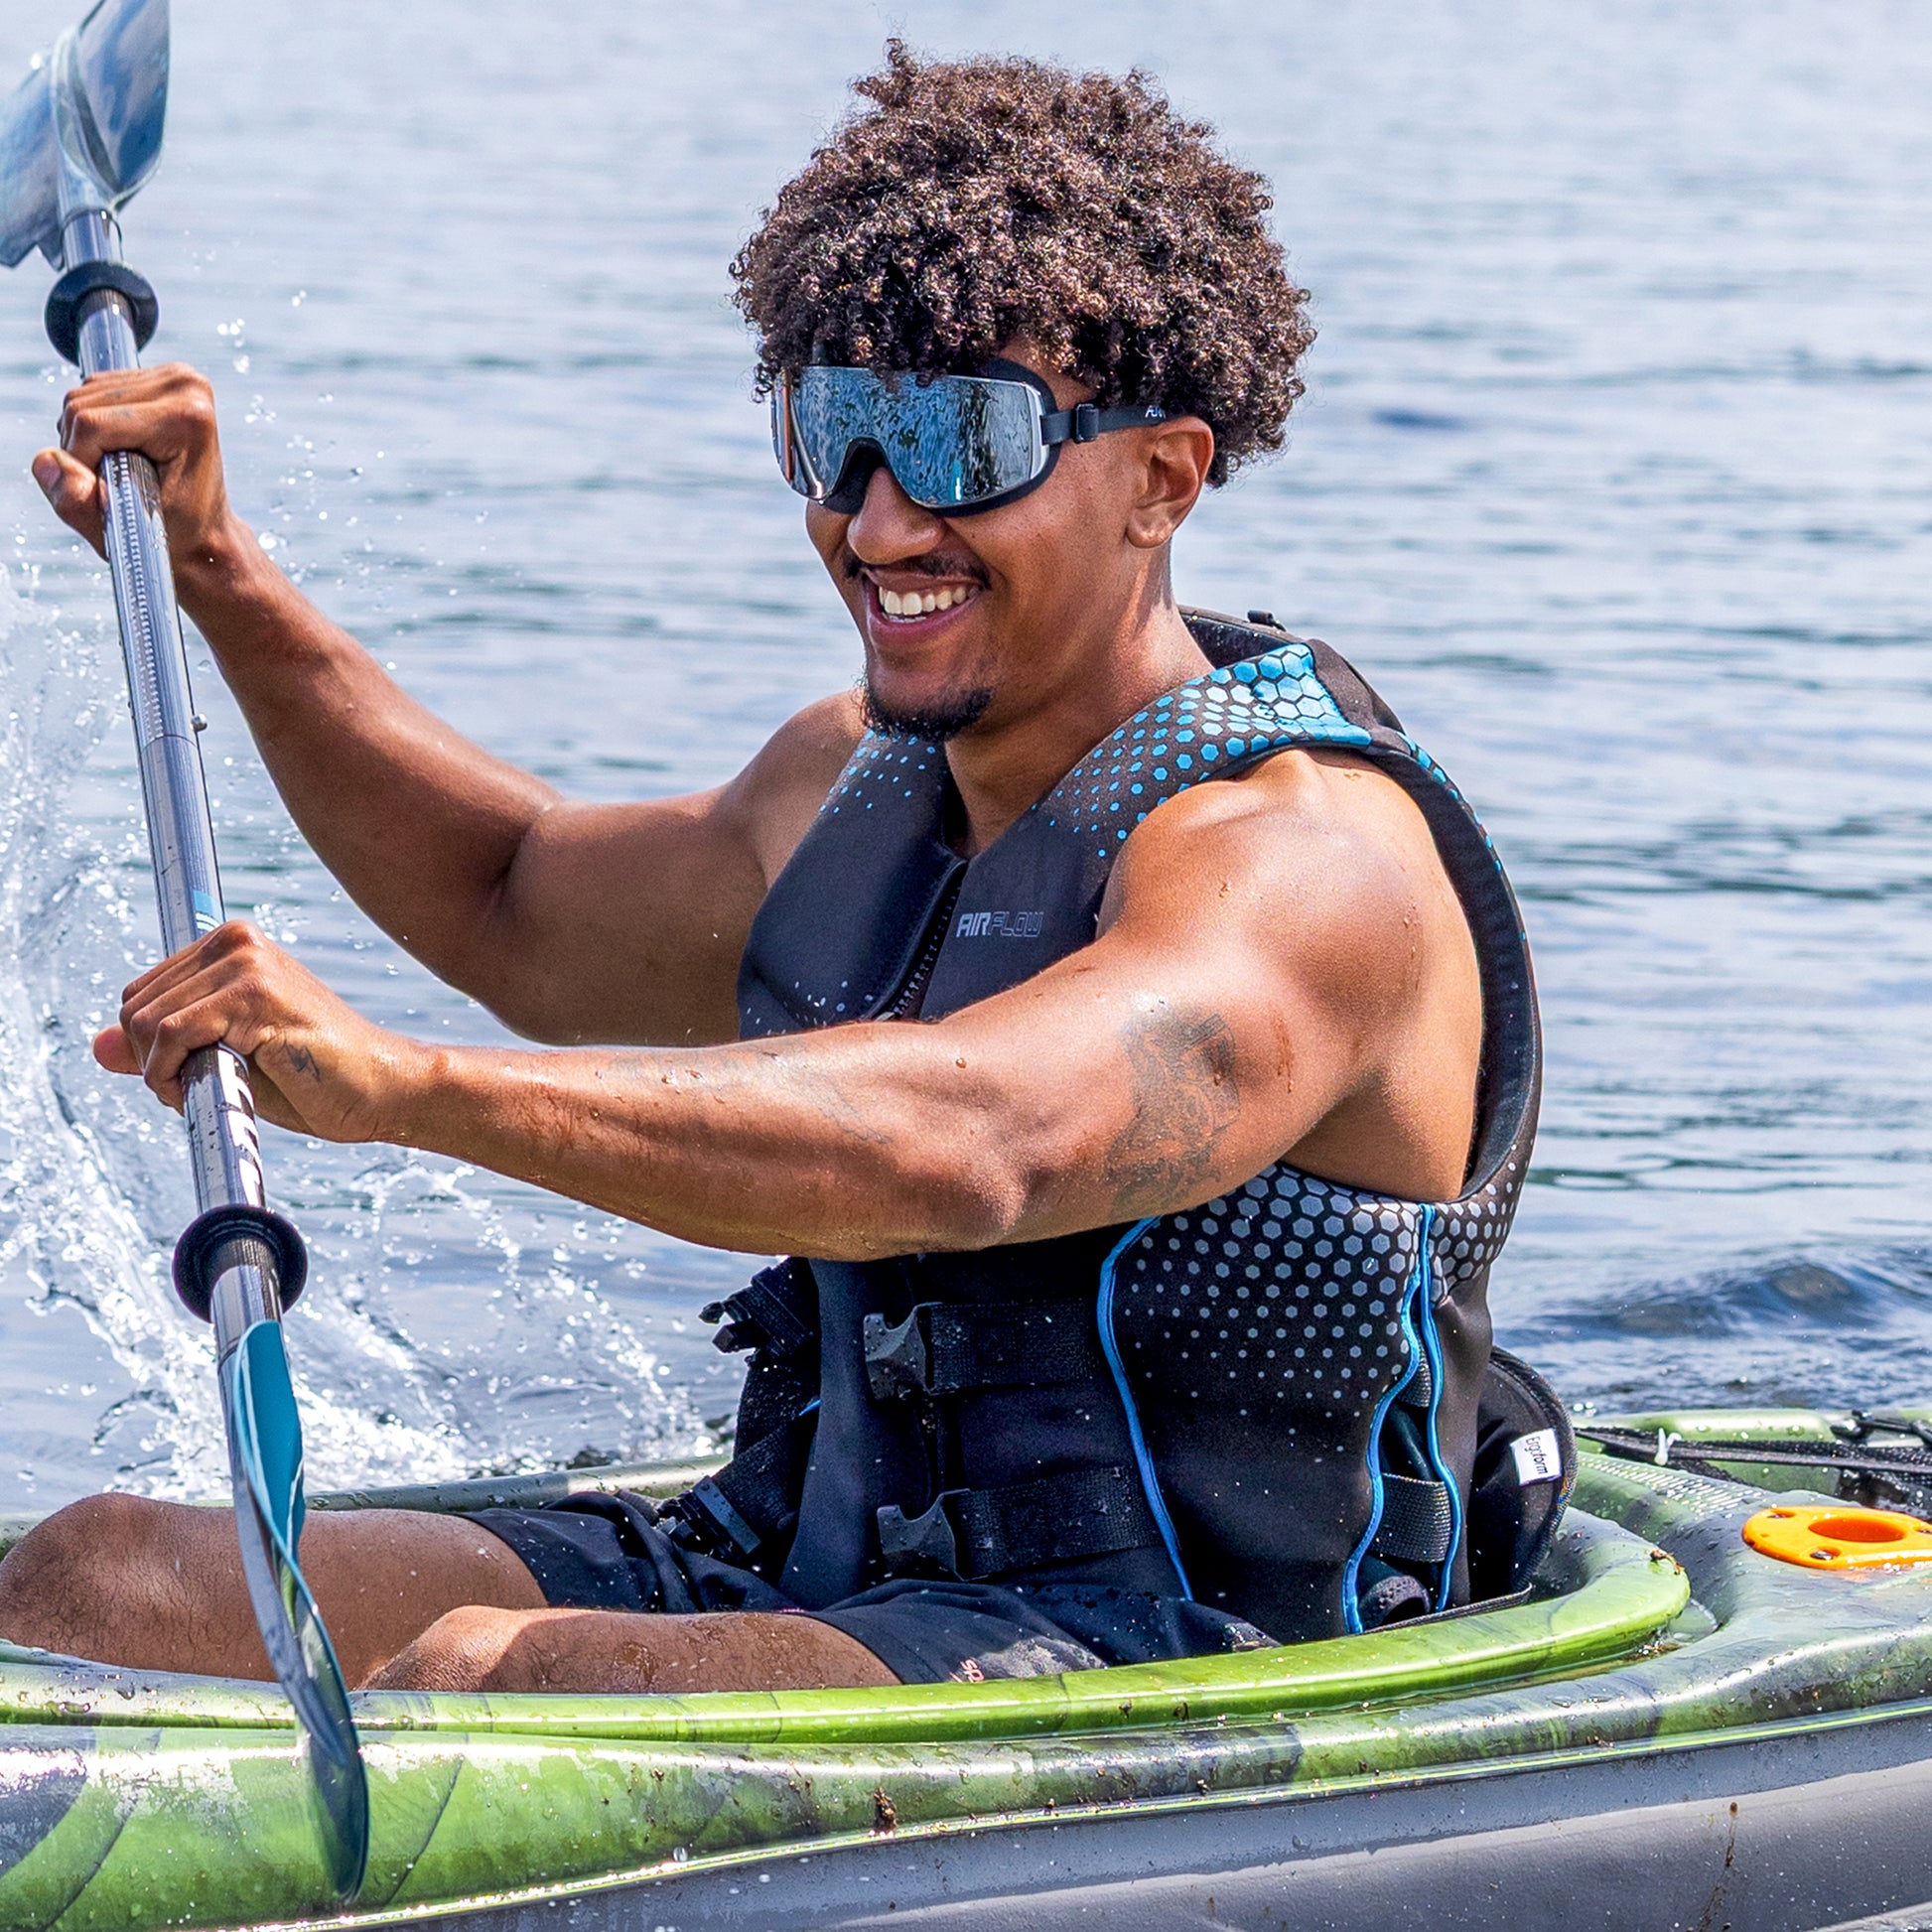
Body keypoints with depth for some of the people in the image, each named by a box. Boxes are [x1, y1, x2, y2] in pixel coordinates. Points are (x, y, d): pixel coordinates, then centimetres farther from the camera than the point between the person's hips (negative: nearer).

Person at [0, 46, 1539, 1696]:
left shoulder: (1303, 854, -18)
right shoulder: (867, 771, 12)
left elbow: (964, 1143, -38)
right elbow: (525, 910, 32)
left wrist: (412, 1086, -48)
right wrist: (218, 580, 21)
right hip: (795, 1586, 9)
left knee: (480, 1682, -35)